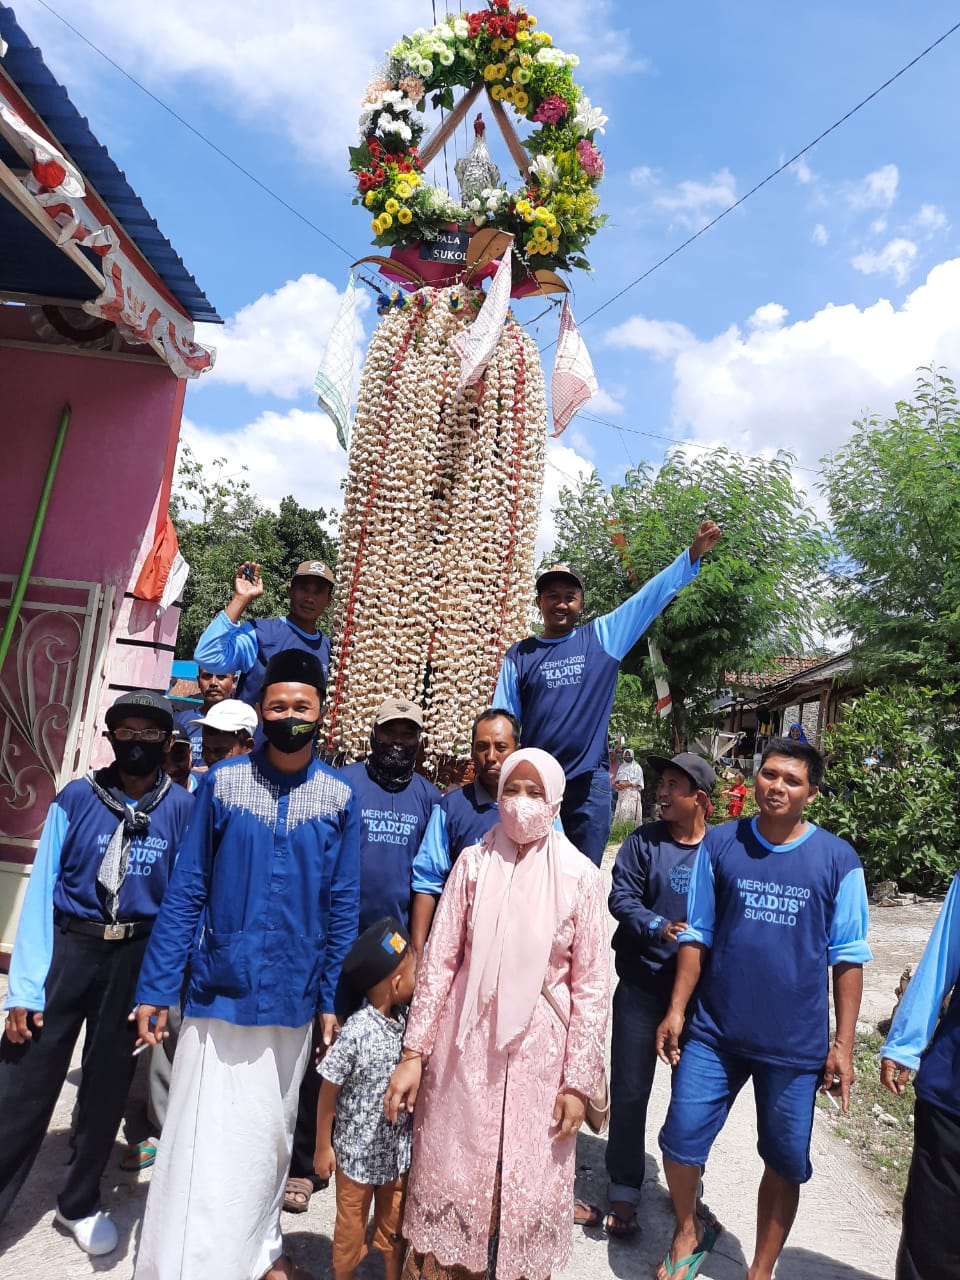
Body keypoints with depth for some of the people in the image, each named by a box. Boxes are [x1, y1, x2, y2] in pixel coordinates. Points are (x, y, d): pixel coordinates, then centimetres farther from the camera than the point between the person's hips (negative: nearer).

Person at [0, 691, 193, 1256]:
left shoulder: (183, 810, -5)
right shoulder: (77, 798, -6)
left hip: (138, 957, 1)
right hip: (67, 946, -1)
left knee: (109, 1085, 15)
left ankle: (80, 1203, 37)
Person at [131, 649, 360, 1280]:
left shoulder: (341, 797, -3)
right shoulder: (222, 782, -5)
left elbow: (342, 906, 0)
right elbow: (186, 892, -3)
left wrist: (332, 999, 0)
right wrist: (156, 989, -5)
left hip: (293, 999, 2)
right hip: (219, 991, -2)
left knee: (272, 1133, 18)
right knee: (206, 1137, 4)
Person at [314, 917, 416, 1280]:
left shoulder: (408, 1019, -10)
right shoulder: (356, 1031, -27)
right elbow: (328, 1091, -16)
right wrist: (323, 1147, -9)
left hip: (398, 1152, 5)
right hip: (357, 1152, -4)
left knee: (394, 1224, 22)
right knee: (351, 1227, 18)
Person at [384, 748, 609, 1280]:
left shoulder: (579, 876, -7)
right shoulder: (474, 862, -5)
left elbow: (590, 984, -3)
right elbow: (439, 960, -2)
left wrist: (579, 1079, -3)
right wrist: (414, 1052, -3)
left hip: (538, 1048, 0)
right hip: (467, 1041, 1)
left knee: (530, 1180, 12)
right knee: (451, 1168, 13)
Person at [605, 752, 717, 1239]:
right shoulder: (644, 841, -4)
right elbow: (620, 897, -9)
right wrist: (659, 927, -24)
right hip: (643, 984, -1)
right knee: (630, 1091, 7)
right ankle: (623, 1192, 25)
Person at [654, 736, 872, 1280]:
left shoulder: (838, 860, -6)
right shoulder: (719, 844, -3)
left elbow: (848, 956, -1)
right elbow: (697, 935, 2)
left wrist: (844, 1043, -2)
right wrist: (677, 1010, 0)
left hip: (796, 1044, -1)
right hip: (715, 1032, 1)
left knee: (786, 1161, 12)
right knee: (680, 1141, 5)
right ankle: (689, 1234, 35)